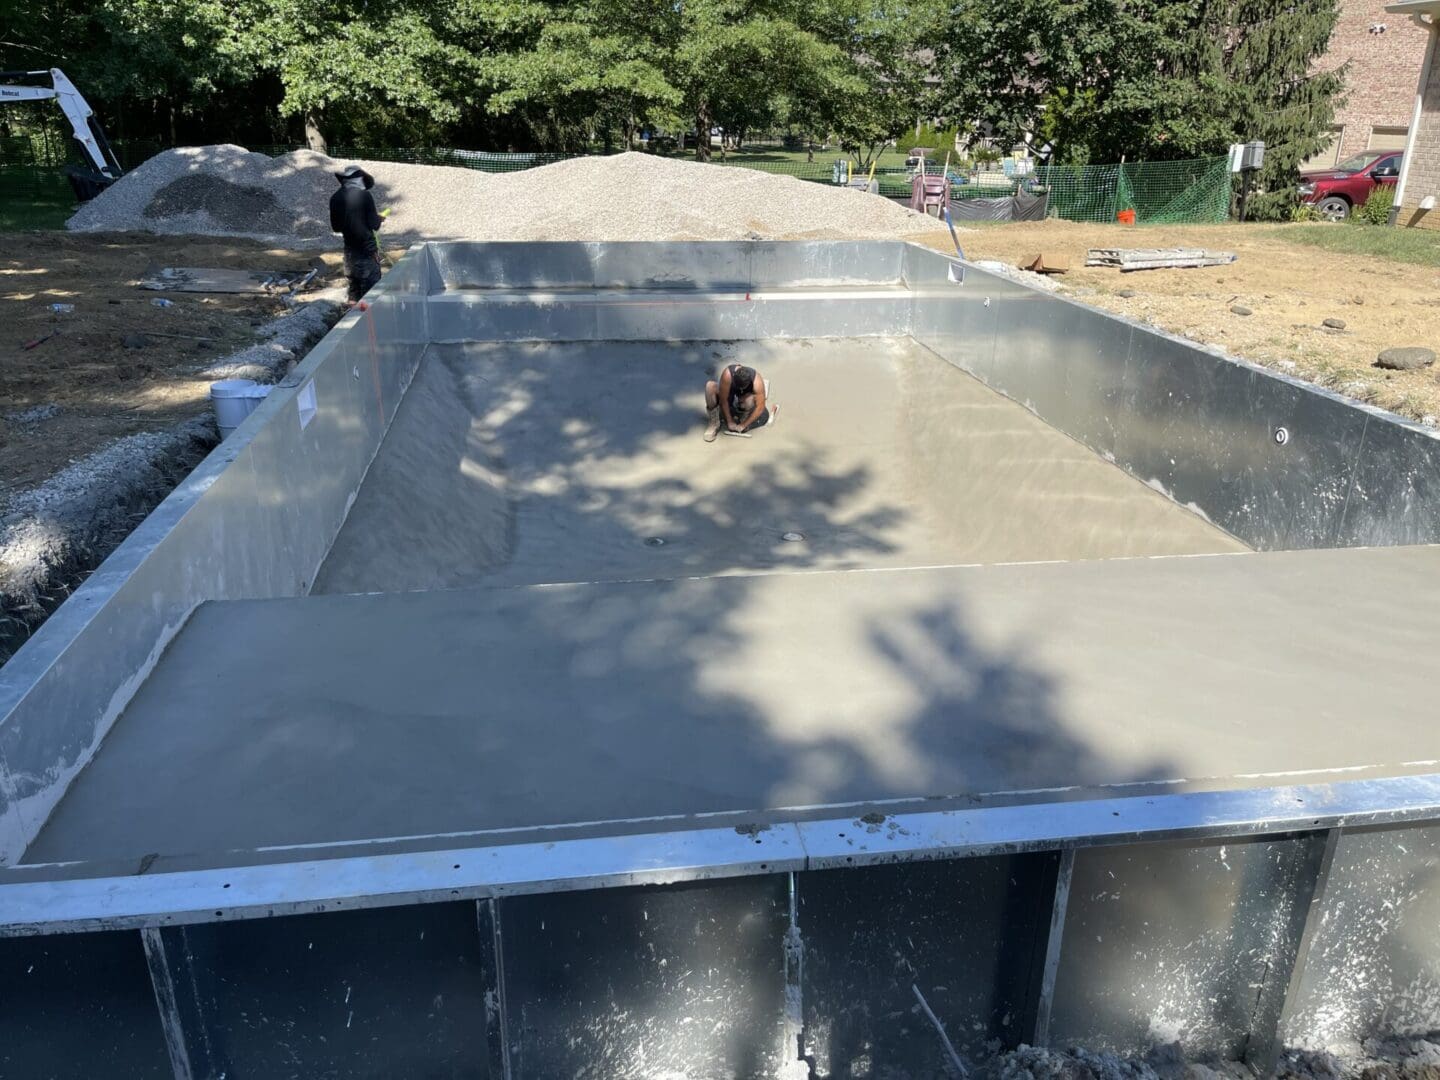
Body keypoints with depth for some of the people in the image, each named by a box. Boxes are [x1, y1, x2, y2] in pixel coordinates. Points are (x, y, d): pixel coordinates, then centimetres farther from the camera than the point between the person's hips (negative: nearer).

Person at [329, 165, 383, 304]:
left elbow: (335, 227, 9)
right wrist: (379, 218, 10)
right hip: (368, 249, -5)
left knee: (353, 285, 14)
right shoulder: (364, 195, -11)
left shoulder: (335, 198, 3)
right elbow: (373, 224, -10)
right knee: (370, 286, 0)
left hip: (350, 249, 5)